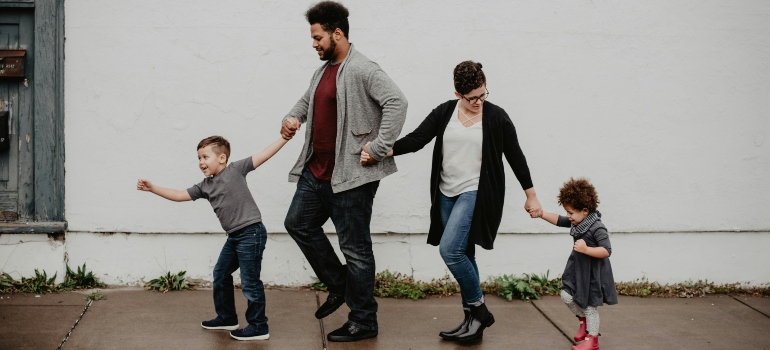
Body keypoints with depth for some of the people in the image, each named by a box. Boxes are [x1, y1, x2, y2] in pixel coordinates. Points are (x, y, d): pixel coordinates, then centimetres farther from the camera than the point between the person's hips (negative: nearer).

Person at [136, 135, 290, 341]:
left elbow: (263, 155, -9)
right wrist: (152, 188, 7)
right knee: (220, 275, 19)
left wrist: (284, 138, -15)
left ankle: (259, 327, 6)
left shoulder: (235, 170, -6)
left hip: (251, 233, -9)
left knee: (250, 281, -4)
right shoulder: (205, 186, 12)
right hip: (234, 236, 9)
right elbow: (179, 195, 14)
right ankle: (227, 318, 35)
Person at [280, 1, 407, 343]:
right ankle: (339, 285, 30)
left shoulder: (362, 70, -16)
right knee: (298, 223, 18)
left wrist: (379, 148, -25)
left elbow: (396, 102, -26)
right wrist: (293, 117, 10)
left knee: (354, 247, -1)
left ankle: (363, 322, 11)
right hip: (317, 171, 10)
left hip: (351, 176, -10)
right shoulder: (323, 71, 14)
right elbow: (307, 99, 31)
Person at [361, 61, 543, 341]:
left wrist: (531, 196, 7)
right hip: (447, 194, 5)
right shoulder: (444, 112, 3)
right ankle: (474, 318, 19)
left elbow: (515, 157, 2)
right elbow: (415, 139, -4)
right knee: (462, 255, 9)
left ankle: (478, 309, -1)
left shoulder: (496, 117, -5)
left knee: (450, 249, -18)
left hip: (476, 193, -5)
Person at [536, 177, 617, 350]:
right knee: (567, 296, 7)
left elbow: (607, 251, -28)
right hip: (577, 269, 8)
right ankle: (583, 319, 32)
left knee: (590, 306, 3)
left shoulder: (597, 228, -26)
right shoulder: (577, 222, -1)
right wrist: (541, 214, -2)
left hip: (593, 273, -8)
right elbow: (558, 220, 10)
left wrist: (586, 249, -35)